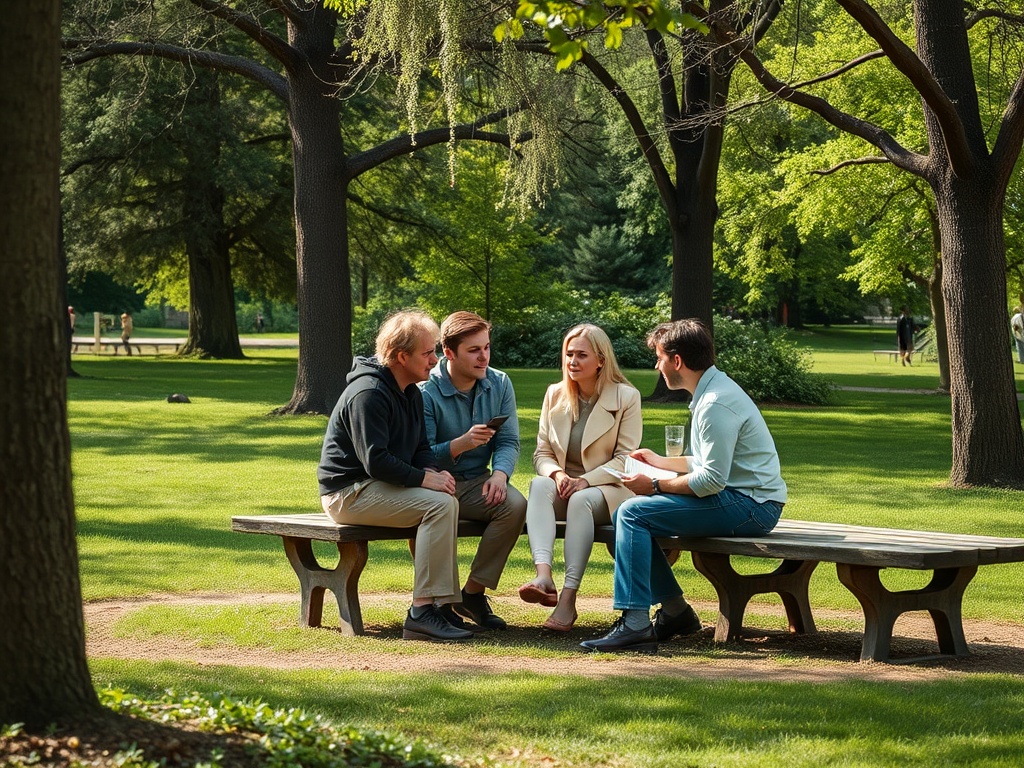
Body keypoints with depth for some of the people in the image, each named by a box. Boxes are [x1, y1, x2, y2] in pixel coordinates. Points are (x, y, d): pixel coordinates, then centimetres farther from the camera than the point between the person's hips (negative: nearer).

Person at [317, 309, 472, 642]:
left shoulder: (411, 393, 14)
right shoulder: (368, 394, -18)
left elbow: (420, 448, 18)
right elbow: (375, 460, -24)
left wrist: (432, 471, -5)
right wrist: (424, 479, -22)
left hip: (377, 487, 10)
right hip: (349, 493, -10)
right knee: (440, 504, -24)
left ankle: (445, 599, -3)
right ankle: (423, 611, -29)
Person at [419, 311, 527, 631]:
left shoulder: (499, 385, 4)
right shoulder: (426, 392, -11)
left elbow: (509, 442, 1)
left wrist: (500, 473, -21)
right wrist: (460, 445, -33)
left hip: (476, 484, 4)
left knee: (514, 504, -26)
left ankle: (473, 593, -13)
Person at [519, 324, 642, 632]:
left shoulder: (626, 397, -1)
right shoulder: (555, 395, 11)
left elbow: (626, 458, -5)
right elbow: (542, 453, 10)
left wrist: (586, 481, -20)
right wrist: (557, 474, -14)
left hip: (608, 490, -3)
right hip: (564, 485, 3)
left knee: (581, 500, -38)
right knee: (539, 485, -32)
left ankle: (568, 598, -45)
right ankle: (543, 576, -52)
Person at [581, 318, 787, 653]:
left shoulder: (716, 403, -19)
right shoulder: (712, 391, 15)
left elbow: (711, 480, -23)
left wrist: (656, 486, -13)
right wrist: (660, 462, 32)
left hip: (749, 506, -11)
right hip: (743, 502, 11)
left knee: (634, 512, -19)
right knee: (627, 515, 11)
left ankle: (634, 625, -23)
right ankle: (675, 610, 12)